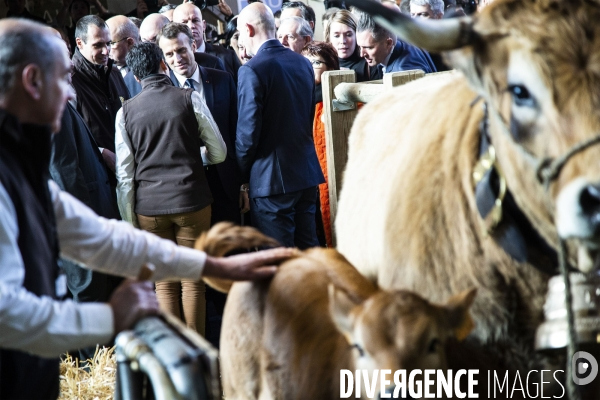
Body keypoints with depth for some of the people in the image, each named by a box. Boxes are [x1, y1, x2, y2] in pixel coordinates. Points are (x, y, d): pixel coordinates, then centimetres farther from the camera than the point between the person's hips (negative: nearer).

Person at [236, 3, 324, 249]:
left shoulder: (252, 70, -15)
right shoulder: (303, 63, 6)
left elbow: (247, 133, -16)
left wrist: (242, 173, -1)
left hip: (272, 179, -7)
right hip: (307, 172, 7)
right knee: (308, 250, 15)